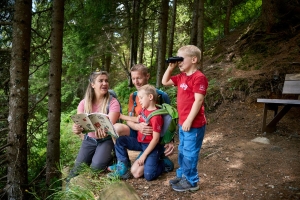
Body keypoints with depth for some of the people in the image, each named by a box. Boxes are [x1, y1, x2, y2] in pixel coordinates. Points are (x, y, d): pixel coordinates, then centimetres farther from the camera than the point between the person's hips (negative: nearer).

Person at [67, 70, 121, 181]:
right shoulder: (84, 103, -6)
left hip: (106, 139, -3)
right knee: (78, 168, -8)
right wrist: (76, 129, -35)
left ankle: (109, 158, 9)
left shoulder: (113, 102, -16)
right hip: (89, 139, 3)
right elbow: (78, 123, -9)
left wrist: (104, 130, -52)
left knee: (96, 166, -24)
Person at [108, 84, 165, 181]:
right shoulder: (144, 109, 1)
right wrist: (120, 116, 21)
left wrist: (144, 155, -20)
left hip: (151, 145, -8)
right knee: (120, 141, -6)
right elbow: (137, 119, 24)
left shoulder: (156, 116, -23)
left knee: (148, 175, -18)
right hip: (140, 142, 8)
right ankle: (123, 168, -1)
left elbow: (155, 139, -22)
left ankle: (162, 164, 12)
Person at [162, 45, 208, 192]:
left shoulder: (199, 77, -17)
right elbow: (165, 82, 20)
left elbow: (198, 100, -21)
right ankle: (182, 175, 35)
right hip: (183, 122, 9)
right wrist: (170, 67, 7)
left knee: (189, 153, 2)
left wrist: (189, 121, -22)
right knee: (182, 151, 20)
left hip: (193, 124, -9)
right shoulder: (181, 77, 10)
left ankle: (191, 181, 16)